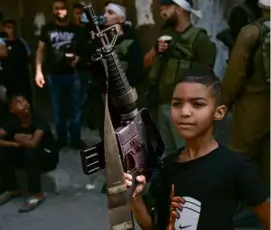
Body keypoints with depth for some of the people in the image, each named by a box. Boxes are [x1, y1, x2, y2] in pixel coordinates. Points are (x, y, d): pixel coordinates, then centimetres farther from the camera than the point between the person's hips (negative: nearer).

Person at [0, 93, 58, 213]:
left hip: (48, 156, -5)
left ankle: (36, 194, -20)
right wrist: (16, 144, -27)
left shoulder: (39, 120, -25)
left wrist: (18, 138, -21)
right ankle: (13, 189, 3)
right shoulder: (13, 121, -10)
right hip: (27, 156, 5)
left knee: (31, 151, -37)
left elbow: (33, 143, -39)